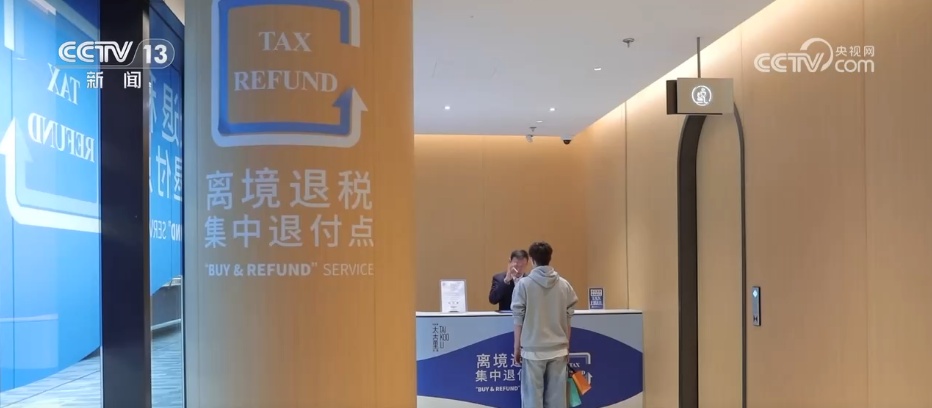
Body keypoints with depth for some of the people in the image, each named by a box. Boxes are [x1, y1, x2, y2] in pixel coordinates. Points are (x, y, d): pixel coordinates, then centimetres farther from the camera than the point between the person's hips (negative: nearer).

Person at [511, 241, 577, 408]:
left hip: (533, 350, -3)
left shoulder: (524, 284, -6)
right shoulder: (564, 285, 2)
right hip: (558, 349, 3)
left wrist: (517, 347, 5)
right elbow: (567, 318, 6)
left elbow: (519, 319, -4)